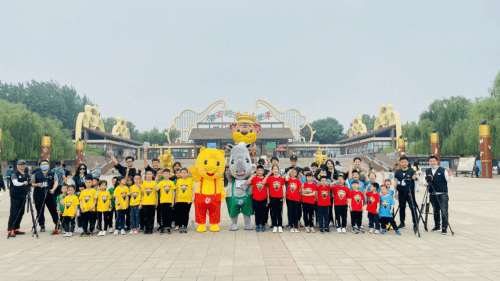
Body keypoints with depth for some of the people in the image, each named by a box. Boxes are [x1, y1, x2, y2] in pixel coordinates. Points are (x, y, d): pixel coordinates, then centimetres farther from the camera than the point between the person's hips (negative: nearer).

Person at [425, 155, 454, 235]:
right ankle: (437, 226, 26)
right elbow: (425, 181, 15)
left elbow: (450, 180, -6)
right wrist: (426, 183, -8)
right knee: (435, 210, 13)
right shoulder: (427, 171, 11)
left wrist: (449, 172, -21)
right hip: (432, 194, 4)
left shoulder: (443, 170, -1)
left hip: (442, 193, -4)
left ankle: (444, 228, -5)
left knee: (444, 211, -9)